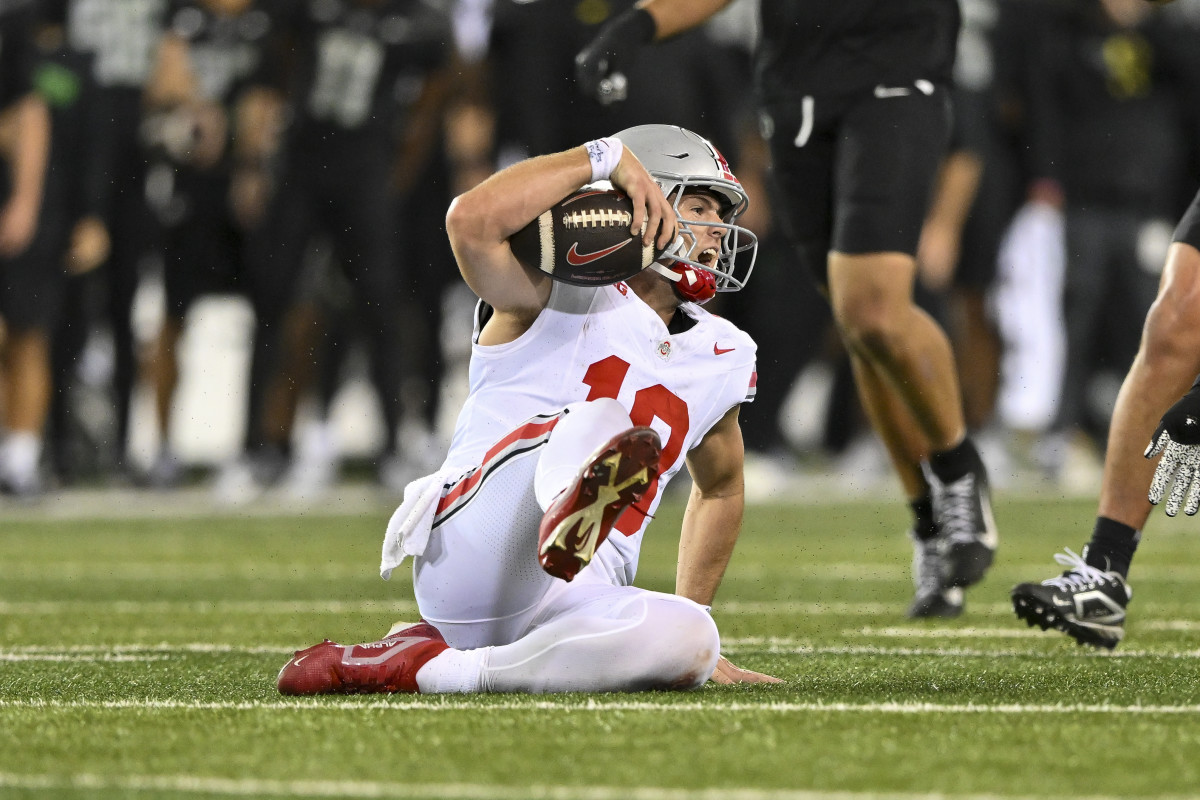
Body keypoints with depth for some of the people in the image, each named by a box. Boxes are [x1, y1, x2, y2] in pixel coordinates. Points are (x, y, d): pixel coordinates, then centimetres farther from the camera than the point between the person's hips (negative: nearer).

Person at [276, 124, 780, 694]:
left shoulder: (720, 360, 21)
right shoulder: (563, 296, 3)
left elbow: (720, 487, 39)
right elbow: (472, 221, -18)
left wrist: (693, 614, 33)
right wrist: (607, 157, -11)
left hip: (568, 604, 5)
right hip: (472, 556, -5)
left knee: (690, 644, -28)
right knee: (594, 420, -28)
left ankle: (427, 668, -26)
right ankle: (572, 507, -67)